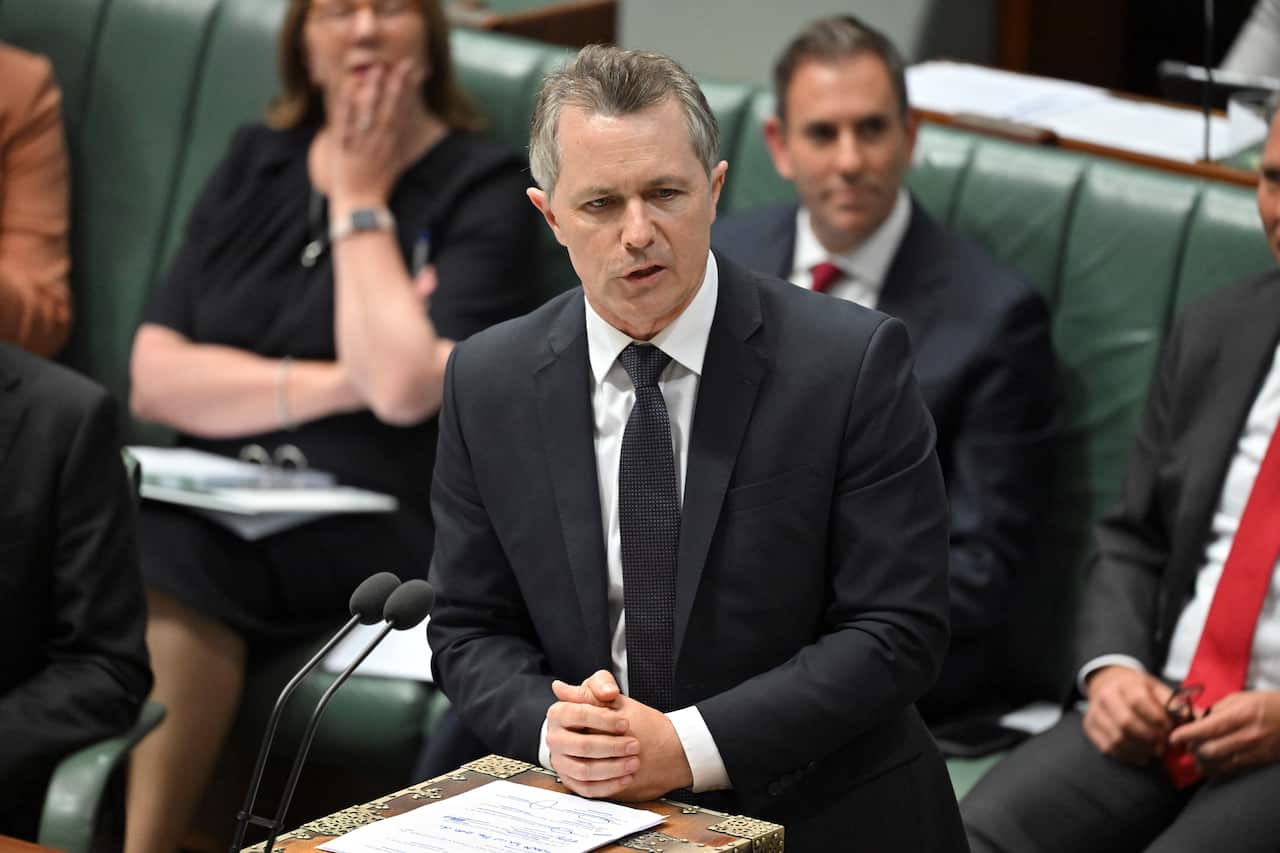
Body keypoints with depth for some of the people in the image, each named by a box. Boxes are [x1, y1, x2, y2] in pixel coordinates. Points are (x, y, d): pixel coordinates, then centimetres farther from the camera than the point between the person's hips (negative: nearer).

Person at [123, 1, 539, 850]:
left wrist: (361, 200, -4)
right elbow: (156, 377, 5)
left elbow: (405, 388, -15)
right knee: (141, 547, -29)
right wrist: (334, 382, -7)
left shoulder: (486, 187, 2)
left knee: (175, 558, -30)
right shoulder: (256, 165, 16)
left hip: (383, 531, -4)